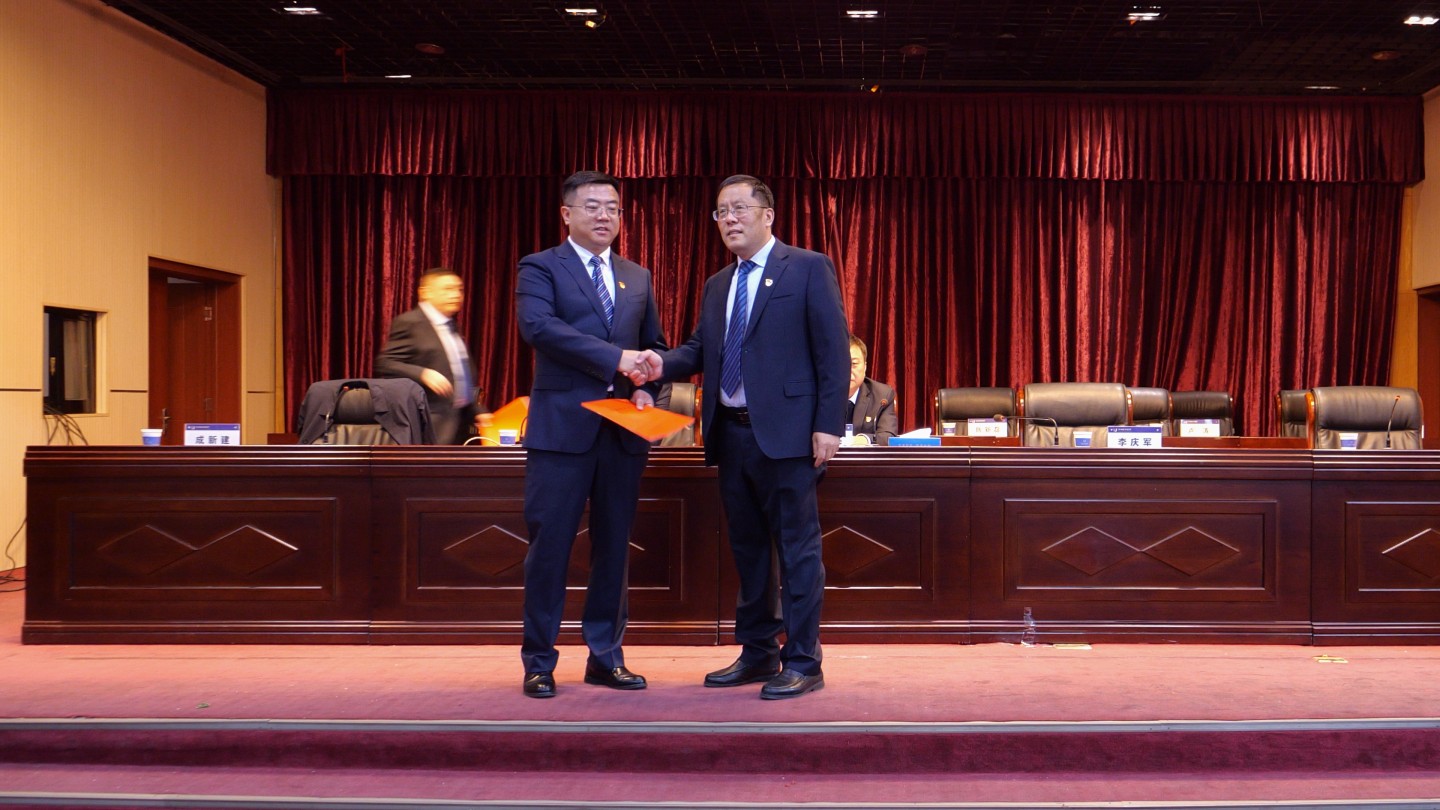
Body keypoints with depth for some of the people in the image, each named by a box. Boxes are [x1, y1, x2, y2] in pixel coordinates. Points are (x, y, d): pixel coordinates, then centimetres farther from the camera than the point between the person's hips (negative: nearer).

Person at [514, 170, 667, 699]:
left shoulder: (637, 278, 17)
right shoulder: (540, 268, 1)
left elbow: (654, 346, 20)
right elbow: (537, 325, -17)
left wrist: (647, 389, -1)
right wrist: (615, 357, -22)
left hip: (623, 431, 5)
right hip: (562, 427, -5)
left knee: (614, 546, 9)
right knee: (550, 545, -1)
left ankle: (606, 657, 18)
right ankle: (539, 662, 9)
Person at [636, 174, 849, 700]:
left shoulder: (808, 269, -2)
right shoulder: (717, 286, 18)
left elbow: (833, 348, -7)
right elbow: (702, 349, 14)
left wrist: (828, 425, -14)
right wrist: (663, 363, -8)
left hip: (786, 434, -7)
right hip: (731, 434, 7)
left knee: (796, 547, -2)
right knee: (747, 548, 13)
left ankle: (802, 662, 5)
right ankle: (757, 655, 24)